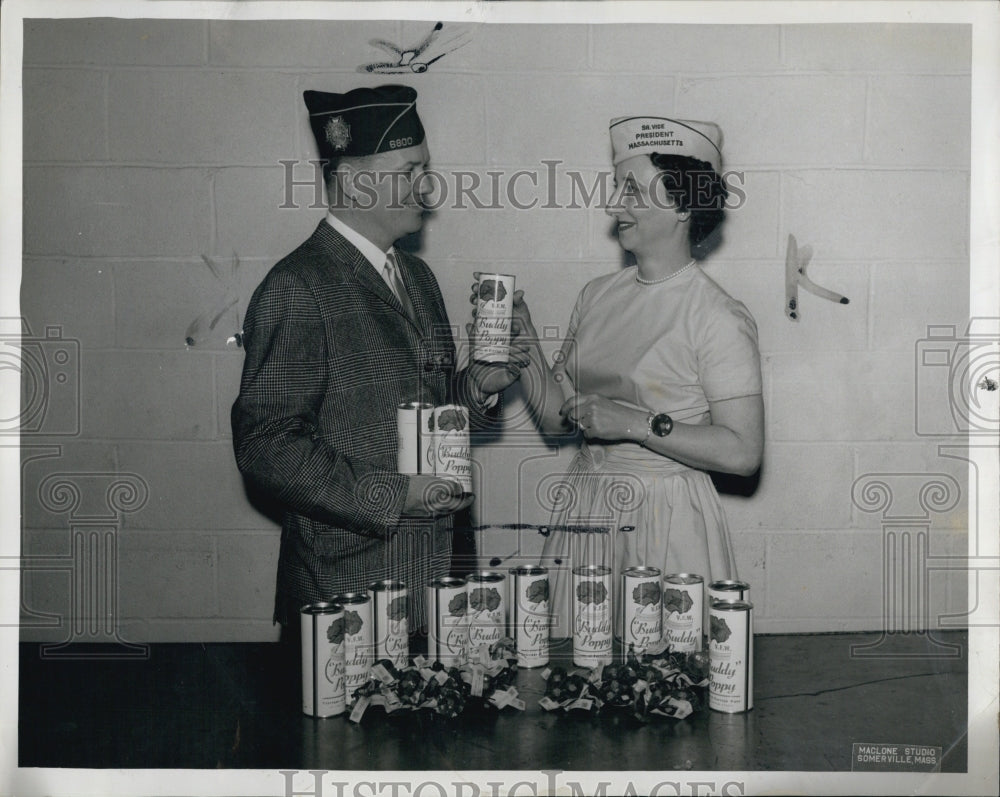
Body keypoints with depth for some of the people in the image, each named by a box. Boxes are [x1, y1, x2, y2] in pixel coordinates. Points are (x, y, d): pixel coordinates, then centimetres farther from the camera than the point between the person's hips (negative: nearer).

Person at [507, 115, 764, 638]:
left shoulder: (717, 318, -10)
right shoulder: (598, 296, 8)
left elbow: (742, 452, -16)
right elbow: (554, 415, 11)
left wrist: (636, 423, -20)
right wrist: (523, 339, -1)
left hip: (666, 520, -5)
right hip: (584, 515, 6)